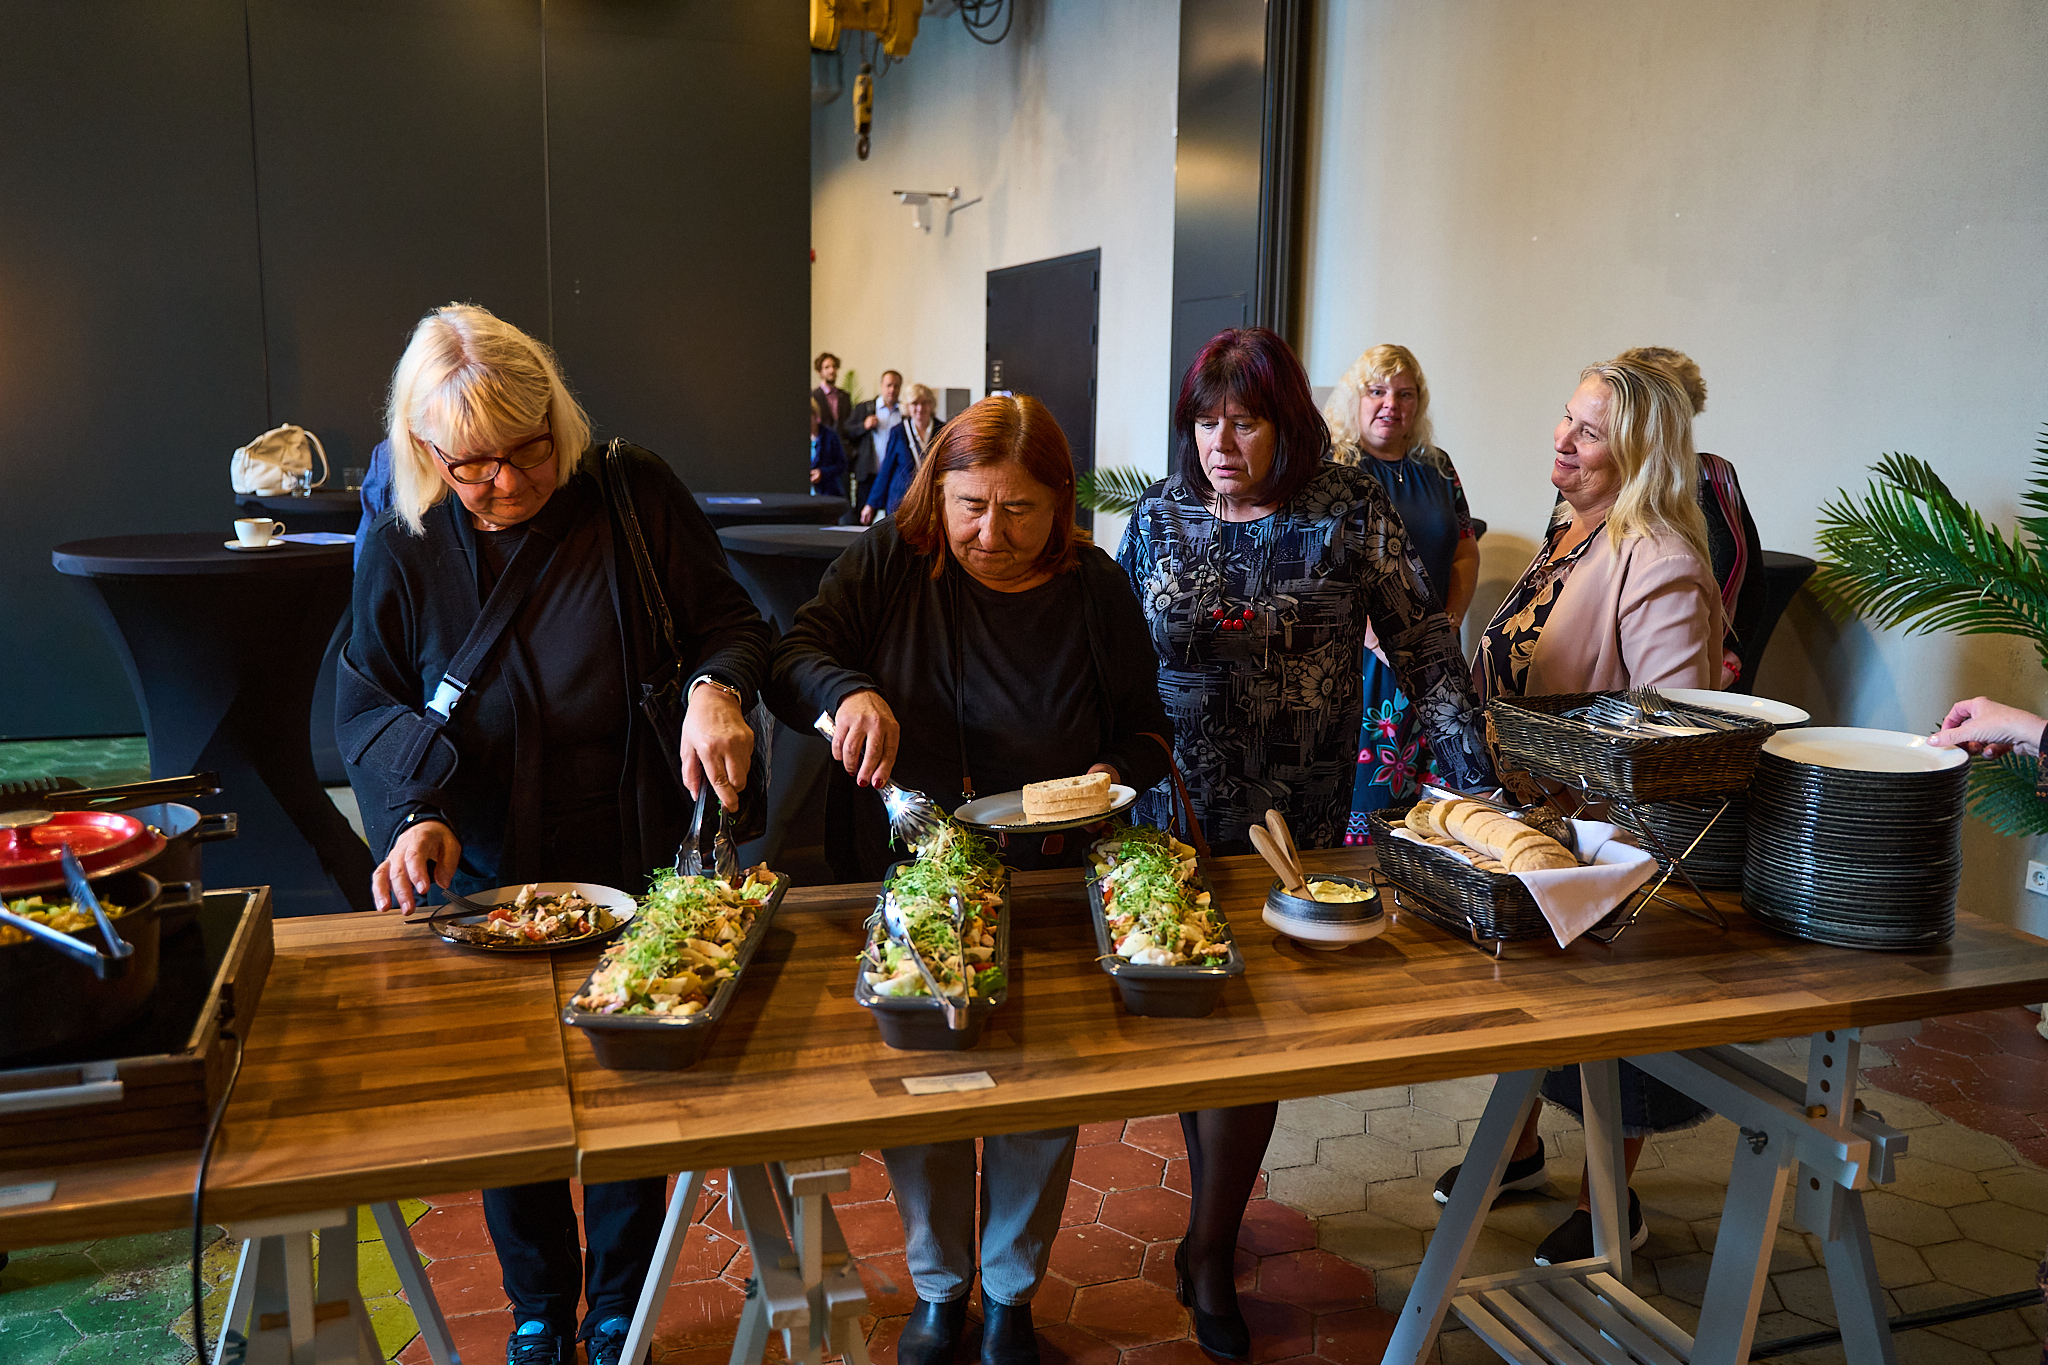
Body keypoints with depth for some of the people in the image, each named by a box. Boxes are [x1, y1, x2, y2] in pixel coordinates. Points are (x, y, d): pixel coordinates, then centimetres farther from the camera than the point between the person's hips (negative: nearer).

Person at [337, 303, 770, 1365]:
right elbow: (371, 707, -1)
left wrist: (716, 690, -25)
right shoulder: (401, 546, -5)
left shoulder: (638, 497, -10)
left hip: (642, 876, -1)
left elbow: (730, 622, -3)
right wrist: (417, 814, -18)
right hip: (486, 881, 1)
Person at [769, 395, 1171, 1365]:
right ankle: (939, 1286, 38)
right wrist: (847, 691, -32)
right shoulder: (890, 563, -5)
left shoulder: (1095, 589, -3)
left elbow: (1146, 730, 5)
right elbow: (791, 657, -10)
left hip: (1052, 888, 0)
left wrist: (1115, 777, -17)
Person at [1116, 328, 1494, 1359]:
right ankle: (1218, 1216, 33)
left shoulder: (1350, 511, -5)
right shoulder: (1158, 514, 1)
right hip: (1173, 810, 2)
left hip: (1293, 819, -2)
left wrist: (1474, 775, -12)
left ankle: (1209, 1249, 17)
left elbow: (1423, 645, -5)